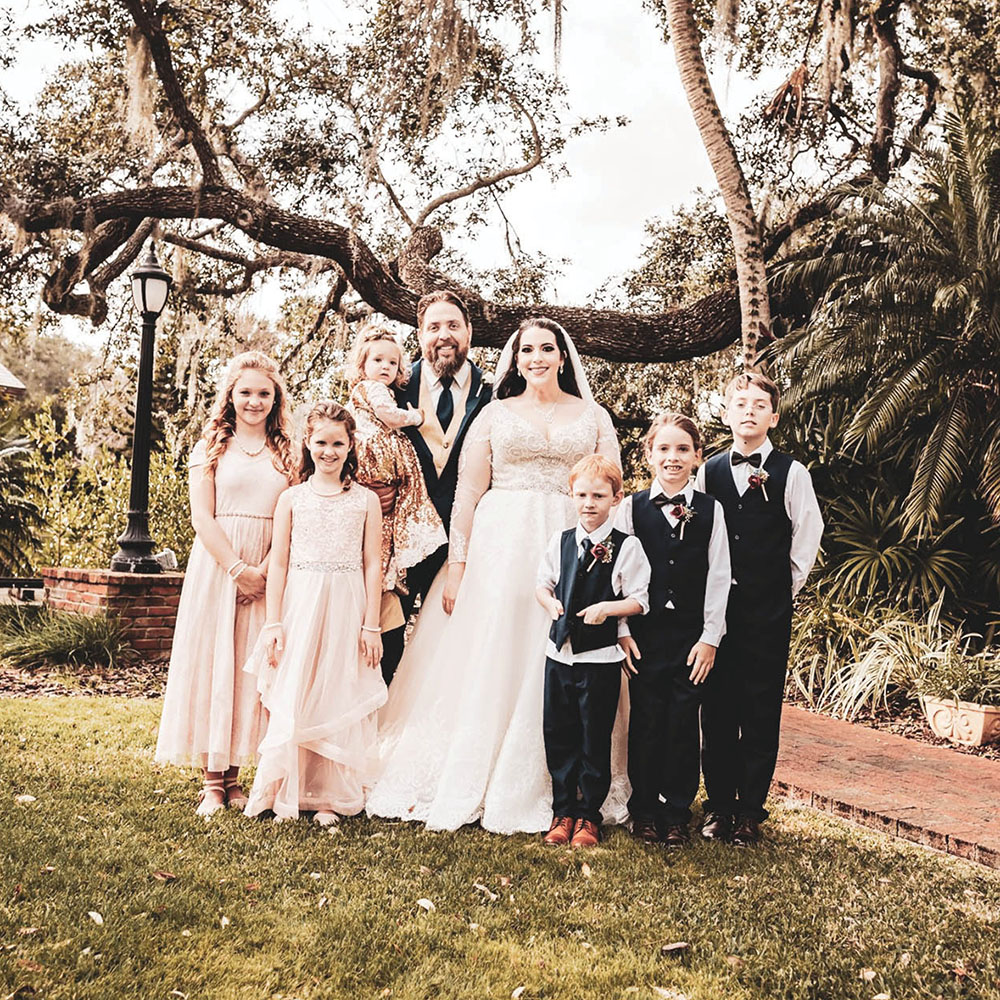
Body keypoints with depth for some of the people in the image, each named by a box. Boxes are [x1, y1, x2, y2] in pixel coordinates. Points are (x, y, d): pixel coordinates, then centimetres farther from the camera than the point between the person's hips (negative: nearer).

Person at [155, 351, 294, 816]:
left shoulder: (286, 451, 9)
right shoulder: (211, 447, 6)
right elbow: (202, 516, -2)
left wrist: (264, 570, -11)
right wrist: (237, 569, -12)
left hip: (270, 572, 1)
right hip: (216, 564, -1)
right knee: (211, 660, -1)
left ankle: (233, 776, 10)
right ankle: (212, 781, 5)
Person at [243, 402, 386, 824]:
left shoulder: (366, 501, 5)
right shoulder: (292, 499, 6)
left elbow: (372, 565, 4)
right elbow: (278, 564, 5)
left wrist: (371, 625, -1)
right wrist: (273, 623, -1)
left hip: (346, 611, 0)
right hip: (299, 606, 0)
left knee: (338, 701, 3)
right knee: (290, 701, -1)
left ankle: (328, 797, 13)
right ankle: (285, 794, 11)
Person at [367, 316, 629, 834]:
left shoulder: (593, 417, 11)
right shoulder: (494, 414, 10)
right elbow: (468, 492, 4)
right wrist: (457, 566, -4)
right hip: (499, 550, 0)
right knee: (487, 667, 2)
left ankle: (562, 791, 14)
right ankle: (466, 784, 12)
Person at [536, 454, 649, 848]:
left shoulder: (626, 547, -6)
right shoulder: (561, 541, 6)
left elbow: (640, 600, -6)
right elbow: (542, 583, 14)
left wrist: (608, 608, -22)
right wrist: (550, 602, -7)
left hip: (602, 657, -4)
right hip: (560, 652, 4)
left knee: (595, 739, 5)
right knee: (558, 736, 9)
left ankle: (588, 816, 19)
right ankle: (562, 812, 24)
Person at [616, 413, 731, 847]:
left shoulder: (710, 510, 3)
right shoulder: (632, 507, 3)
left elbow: (718, 578, 3)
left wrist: (710, 637, -2)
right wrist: (622, 631, -3)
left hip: (692, 636, 0)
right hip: (644, 634, 0)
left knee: (684, 722, 5)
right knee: (646, 720, 5)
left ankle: (677, 814, 18)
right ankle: (644, 811, 20)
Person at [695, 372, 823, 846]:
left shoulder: (791, 473, -2)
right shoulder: (708, 472, 7)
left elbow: (808, 534, 4)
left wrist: (785, 587, 5)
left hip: (768, 611, -2)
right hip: (716, 607, 2)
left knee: (761, 712, 3)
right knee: (717, 709, 7)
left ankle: (750, 810, 14)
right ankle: (719, 804, 19)